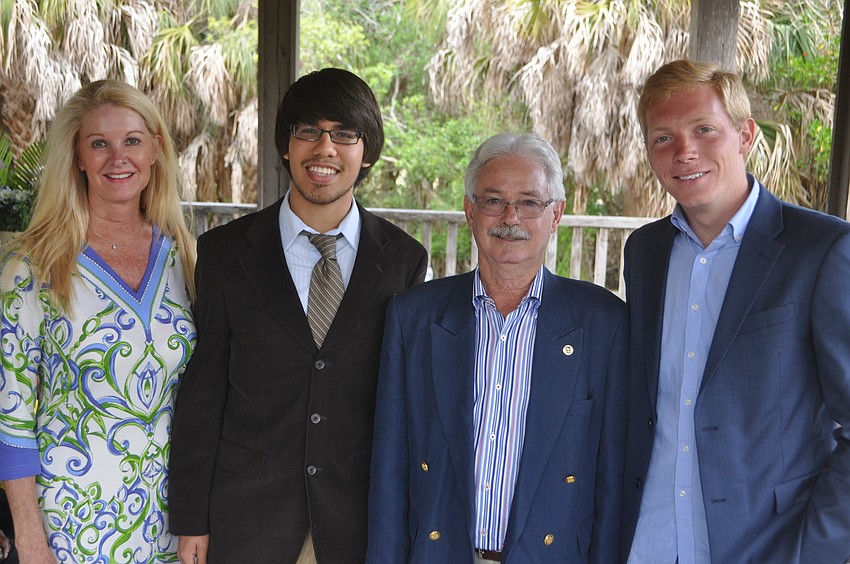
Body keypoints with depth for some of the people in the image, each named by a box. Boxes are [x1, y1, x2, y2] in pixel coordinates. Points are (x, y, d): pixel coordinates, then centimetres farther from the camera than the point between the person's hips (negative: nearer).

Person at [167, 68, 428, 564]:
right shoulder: (225, 253, -3)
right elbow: (201, 392, -1)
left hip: (359, 521, 1)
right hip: (246, 517, 0)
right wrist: (191, 521, 0)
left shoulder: (405, 259, -2)